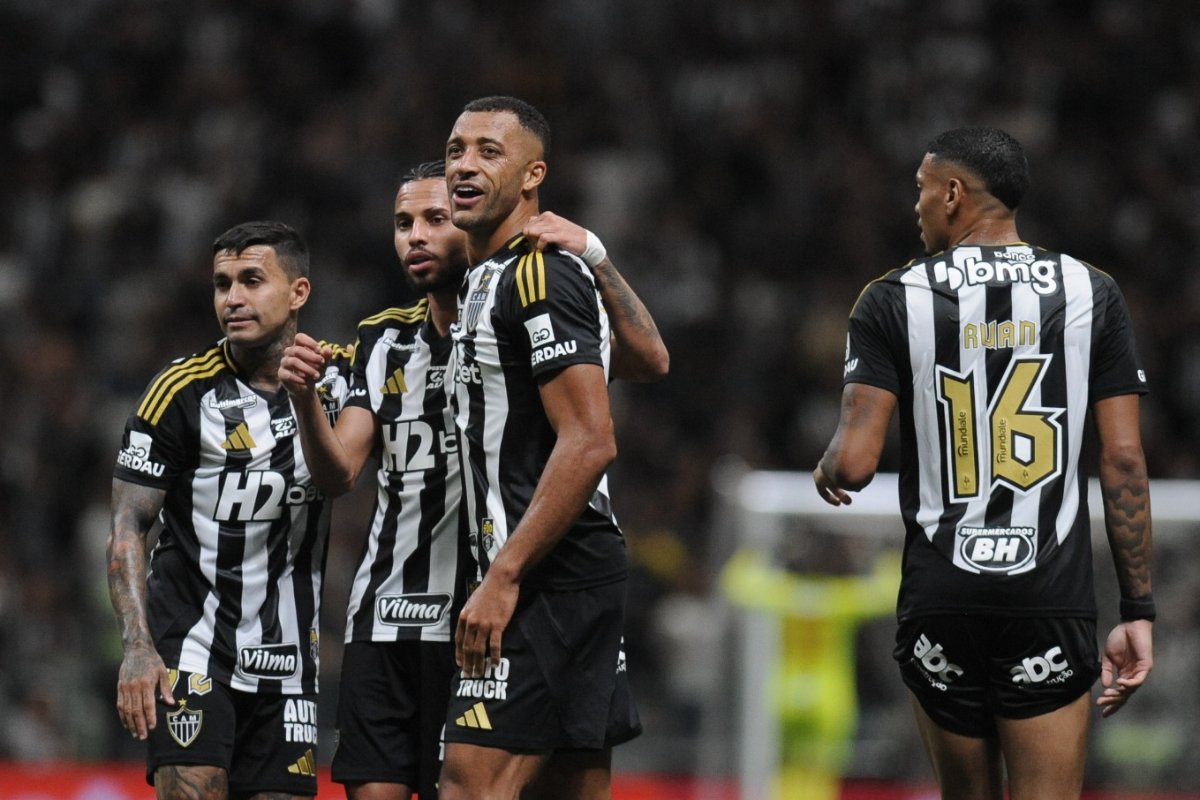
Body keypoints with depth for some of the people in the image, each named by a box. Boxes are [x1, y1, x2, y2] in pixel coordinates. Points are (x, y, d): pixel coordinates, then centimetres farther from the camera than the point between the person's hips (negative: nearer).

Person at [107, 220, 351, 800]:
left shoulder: (337, 376, 3)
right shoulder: (183, 392, -6)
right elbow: (128, 527, -5)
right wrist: (137, 649, -17)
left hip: (287, 665, 4)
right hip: (192, 656, -4)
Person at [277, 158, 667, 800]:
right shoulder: (383, 341, 15)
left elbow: (646, 360, -16)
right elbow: (337, 474, 7)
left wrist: (593, 254, -26)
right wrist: (304, 397, -12)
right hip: (383, 619, 5)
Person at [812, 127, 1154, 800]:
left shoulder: (893, 301, -1)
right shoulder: (1092, 293, 3)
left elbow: (854, 464, -8)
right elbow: (1124, 459, 0)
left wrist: (827, 471, 17)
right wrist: (1139, 611, 3)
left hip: (942, 598, 0)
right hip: (1052, 595, 0)